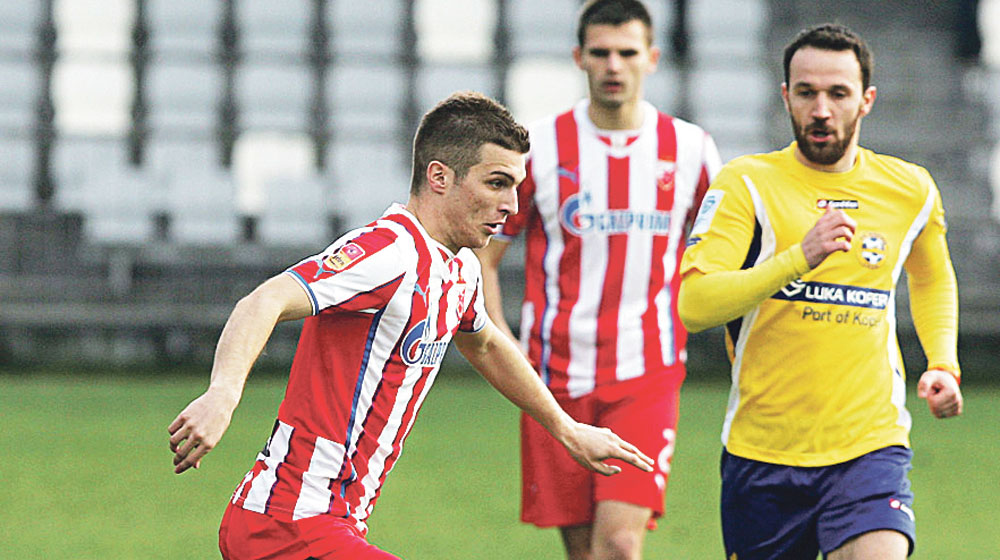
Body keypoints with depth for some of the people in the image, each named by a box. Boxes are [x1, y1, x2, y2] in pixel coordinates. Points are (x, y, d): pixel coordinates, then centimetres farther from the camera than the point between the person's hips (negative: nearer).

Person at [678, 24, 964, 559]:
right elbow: (694, 305, -18)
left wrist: (943, 365, 13)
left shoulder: (910, 189, 7)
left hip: (871, 443, 1)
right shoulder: (745, 183, -4)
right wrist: (801, 258, -28)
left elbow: (933, 279, 30)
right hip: (762, 450, -1)